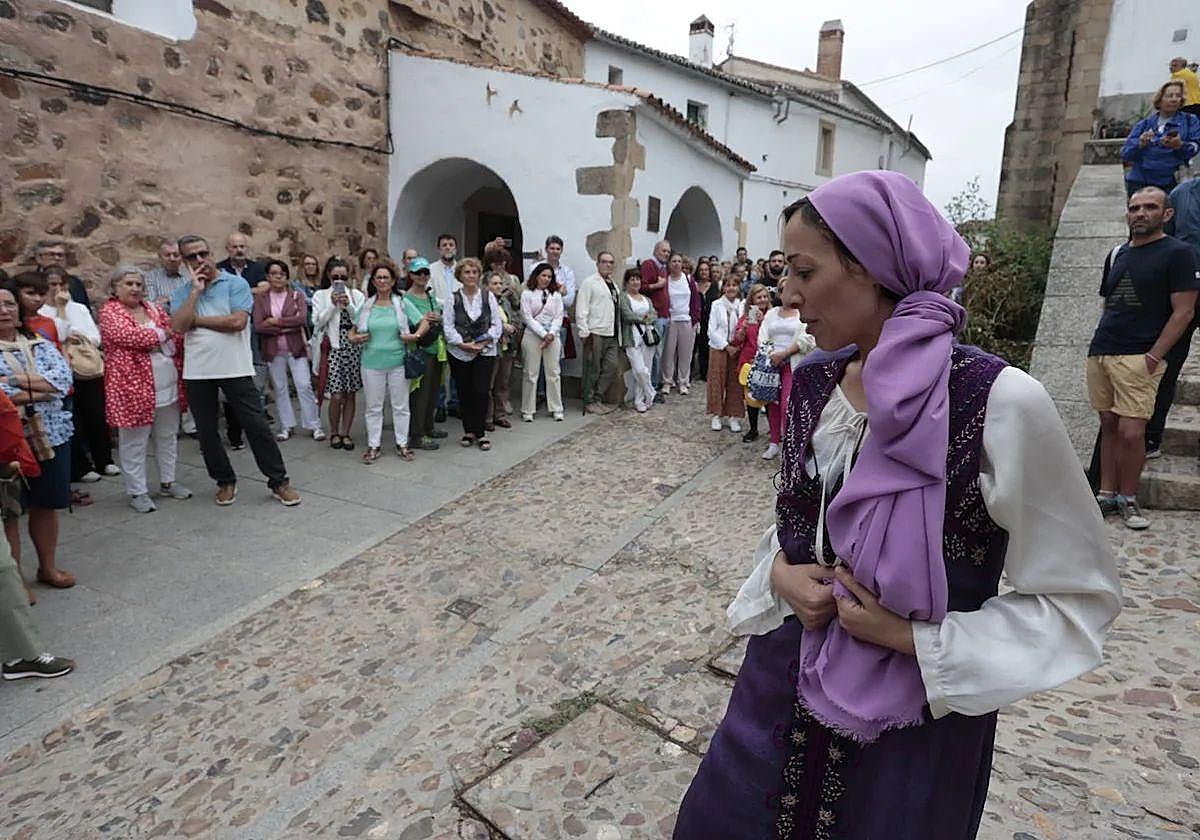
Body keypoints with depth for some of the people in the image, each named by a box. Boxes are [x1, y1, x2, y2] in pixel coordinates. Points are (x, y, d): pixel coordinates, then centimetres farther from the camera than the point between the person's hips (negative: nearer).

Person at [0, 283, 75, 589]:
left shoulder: (40, 344, 8)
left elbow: (64, 378, -7)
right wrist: (40, 390, -11)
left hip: (51, 437, 4)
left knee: (47, 506, 14)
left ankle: (48, 567, 30)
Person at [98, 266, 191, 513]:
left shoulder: (153, 309, 13)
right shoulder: (109, 312, -4)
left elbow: (176, 334, 10)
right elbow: (127, 335, -21)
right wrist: (162, 335, -11)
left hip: (168, 387, 6)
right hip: (134, 388, -6)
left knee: (167, 437, 15)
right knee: (135, 442, 4)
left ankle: (167, 482, 29)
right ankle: (137, 491, 14)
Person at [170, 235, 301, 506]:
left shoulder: (235, 284, -2)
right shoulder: (182, 294, 9)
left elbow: (237, 322, -16)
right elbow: (178, 326, -9)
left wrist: (196, 320, -7)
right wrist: (196, 290, -9)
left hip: (235, 369, -4)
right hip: (197, 374, 4)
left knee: (257, 426, -2)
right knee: (206, 432, 11)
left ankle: (278, 481, 8)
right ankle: (225, 481, 28)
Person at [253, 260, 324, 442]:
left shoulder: (297, 296, 3)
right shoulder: (260, 299, 4)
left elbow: (302, 318, -13)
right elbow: (258, 326, -7)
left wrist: (277, 321, -12)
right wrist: (287, 328, -11)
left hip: (296, 347, -1)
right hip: (273, 350, 2)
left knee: (304, 385, -3)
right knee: (279, 388, 8)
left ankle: (314, 425, 6)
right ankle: (287, 426, 18)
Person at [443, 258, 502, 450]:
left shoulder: (488, 296, 3)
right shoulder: (454, 298, 1)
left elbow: (497, 324, 2)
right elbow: (447, 325, -2)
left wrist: (484, 342, -11)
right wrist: (462, 344, -13)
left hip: (485, 351, -1)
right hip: (459, 353, 1)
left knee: (482, 392, -7)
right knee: (464, 393, 7)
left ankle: (479, 433, 4)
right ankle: (468, 431, 20)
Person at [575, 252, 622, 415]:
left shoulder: (614, 286, 20)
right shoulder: (589, 282, -2)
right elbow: (581, 310, -9)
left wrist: (619, 334, 14)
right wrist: (584, 332, -15)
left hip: (612, 334, 7)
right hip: (595, 334, -7)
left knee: (613, 366, 2)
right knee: (592, 370, -1)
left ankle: (598, 399, 14)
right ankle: (589, 403, 10)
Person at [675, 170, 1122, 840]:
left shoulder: (999, 402, -20)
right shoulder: (814, 384, -2)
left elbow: (1082, 596, -12)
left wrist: (915, 638, -19)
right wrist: (779, 574, -9)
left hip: (919, 716, -4)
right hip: (788, 685, 5)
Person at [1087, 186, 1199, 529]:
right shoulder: (1117, 255, 17)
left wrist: (1153, 356, -13)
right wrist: (1097, 342, 10)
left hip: (1139, 357, -6)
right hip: (1100, 355, 6)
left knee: (1131, 431, -9)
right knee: (1109, 425, 9)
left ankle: (1128, 499, 7)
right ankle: (1107, 494, 16)